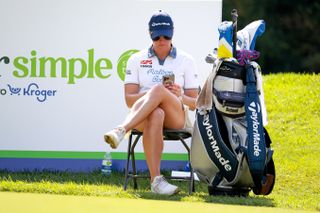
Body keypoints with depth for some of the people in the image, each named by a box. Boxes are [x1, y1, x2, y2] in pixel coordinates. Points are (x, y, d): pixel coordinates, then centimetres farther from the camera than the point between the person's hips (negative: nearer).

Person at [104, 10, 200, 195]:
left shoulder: (186, 61, 12)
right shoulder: (137, 60, 14)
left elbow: (195, 104, 9)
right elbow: (129, 99, 4)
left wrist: (179, 97, -14)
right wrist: (151, 95, -15)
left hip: (176, 117, 0)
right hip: (143, 116, 0)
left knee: (159, 90, -35)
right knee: (156, 115, -41)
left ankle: (121, 131, -49)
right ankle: (156, 180, -52)